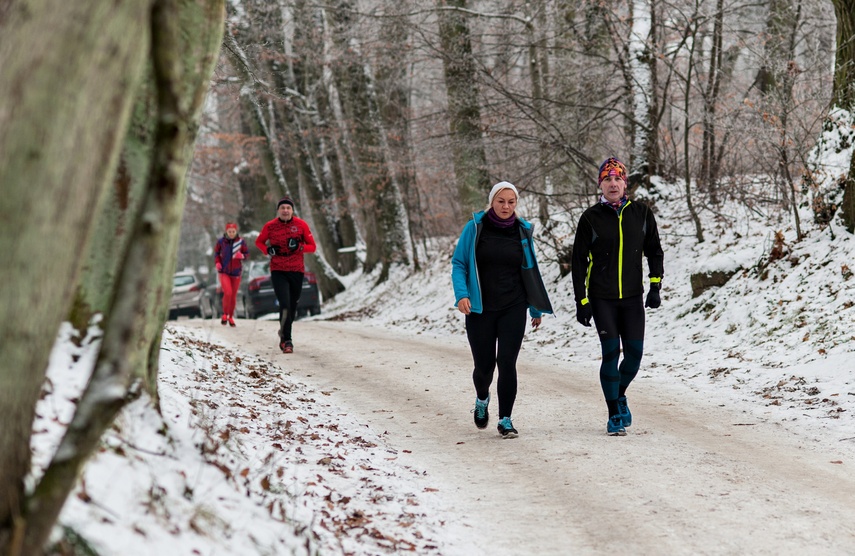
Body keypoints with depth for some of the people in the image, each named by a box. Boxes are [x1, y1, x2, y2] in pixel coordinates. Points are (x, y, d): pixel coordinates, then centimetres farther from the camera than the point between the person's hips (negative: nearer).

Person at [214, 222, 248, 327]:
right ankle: (225, 315, 2)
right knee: (227, 293, -20)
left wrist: (241, 256, -19)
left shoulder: (241, 242, -6)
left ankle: (231, 317, 31)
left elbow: (246, 253, 3)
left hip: (236, 272, 2)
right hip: (224, 272, -2)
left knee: (233, 296, 10)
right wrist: (217, 263, -7)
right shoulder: (221, 241, -6)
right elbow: (216, 253, 9)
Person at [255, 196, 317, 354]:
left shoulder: (301, 225, -2)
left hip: (297, 271, 2)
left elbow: (312, 246, 3)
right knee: (285, 304, -16)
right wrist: (268, 250, -7)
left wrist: (299, 247, -17)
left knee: (292, 306, 10)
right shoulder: (270, 226, -3)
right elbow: (259, 241, 14)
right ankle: (287, 340, -9)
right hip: (278, 271, -2)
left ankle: (284, 336, 31)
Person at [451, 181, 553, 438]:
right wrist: (461, 294, -17)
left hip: (513, 309, 1)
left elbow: (531, 271, 13)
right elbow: (458, 264, -1)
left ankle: (505, 419, -1)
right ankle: (482, 399, 38)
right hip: (480, 309, -1)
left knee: (507, 362, -11)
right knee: (484, 366, 4)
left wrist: (536, 308, 15)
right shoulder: (474, 228, -3)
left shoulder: (522, 231, 4)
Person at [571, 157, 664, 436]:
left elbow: (654, 251, 12)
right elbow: (579, 262, 1)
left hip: (633, 298, 2)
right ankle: (614, 415, 2)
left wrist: (655, 287, 2)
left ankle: (619, 395, 28)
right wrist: (581, 301, -4)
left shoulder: (641, 213, 4)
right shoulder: (591, 218, -2)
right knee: (611, 352, -8)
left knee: (635, 353, -1)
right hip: (601, 298, -2)